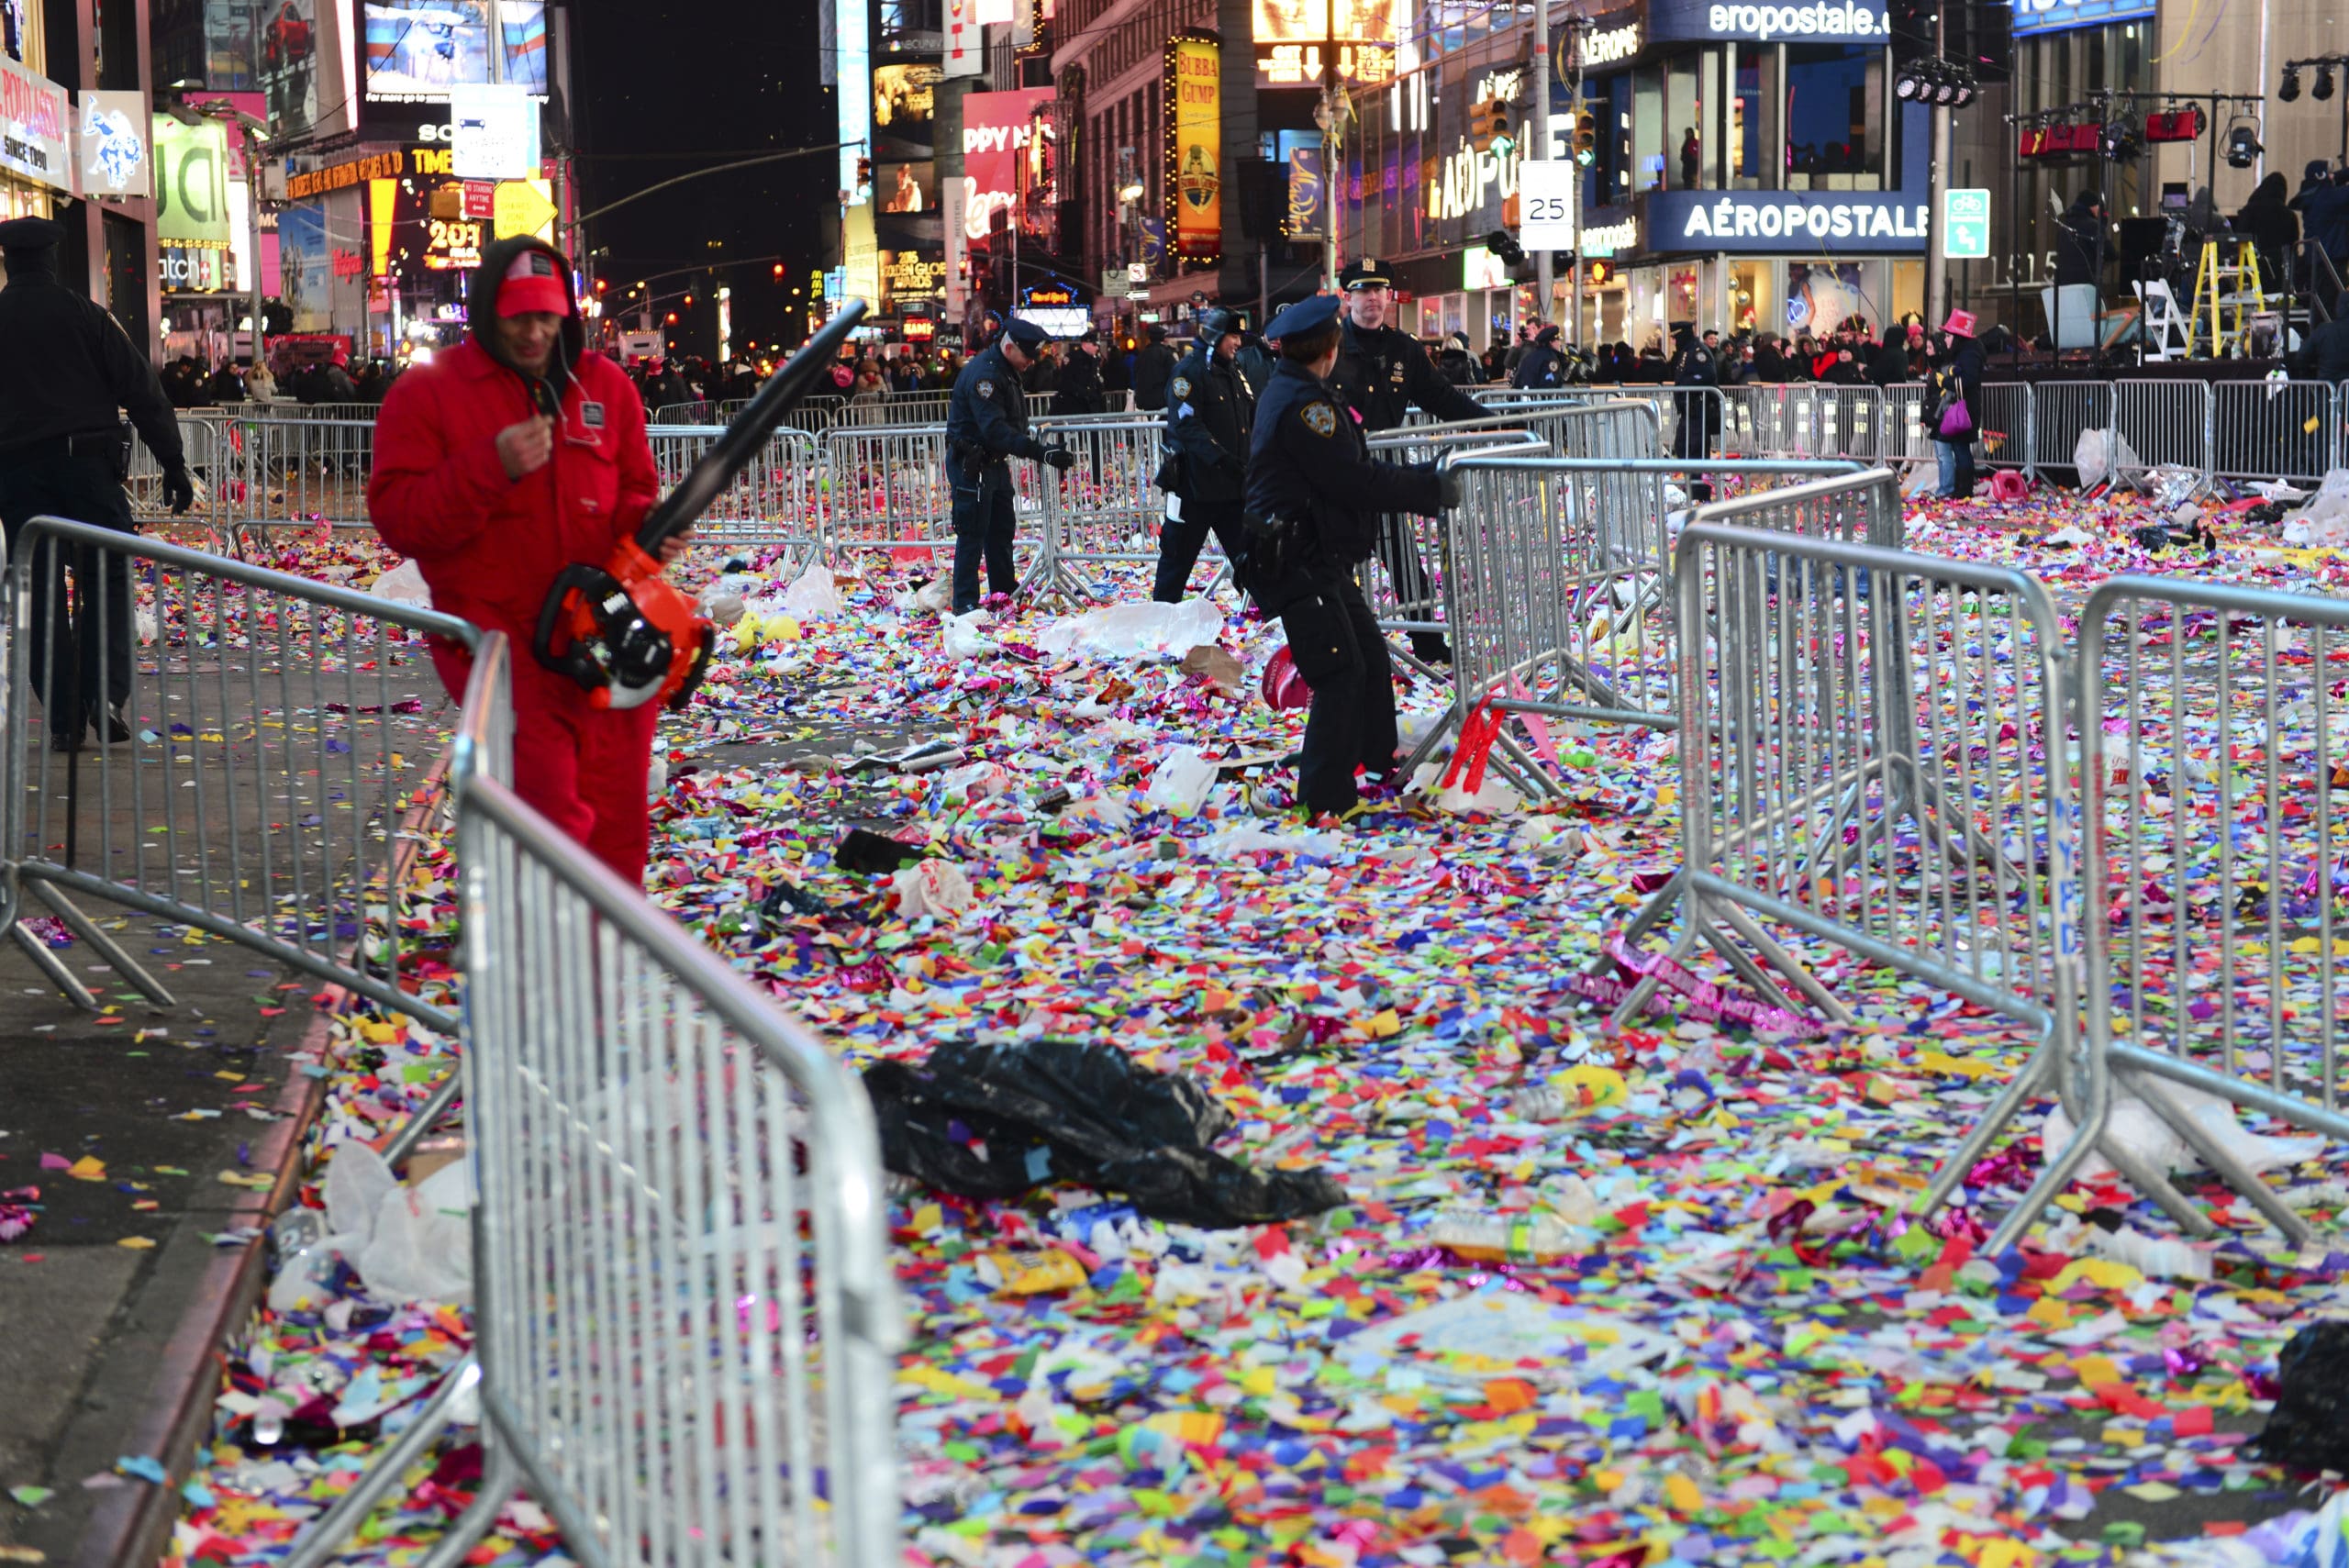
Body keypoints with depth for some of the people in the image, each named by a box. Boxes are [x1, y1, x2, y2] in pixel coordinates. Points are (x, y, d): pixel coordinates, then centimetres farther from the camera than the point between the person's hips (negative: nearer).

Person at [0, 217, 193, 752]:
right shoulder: (83, 314, 0)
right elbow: (142, 390, -2)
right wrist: (174, 465, 2)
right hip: (88, 462, -2)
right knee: (107, 580, 6)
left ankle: (63, 720, 5)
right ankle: (106, 694, -12)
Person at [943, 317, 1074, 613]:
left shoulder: (1006, 370, 9)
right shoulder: (984, 374, -24)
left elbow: (1012, 423, 16)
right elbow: (996, 430, -32)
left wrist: (1038, 448, 4)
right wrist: (1041, 453, -36)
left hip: (994, 462, 10)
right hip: (971, 465, -10)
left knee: (1001, 531, 17)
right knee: (972, 535, -6)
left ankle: (1005, 593, 28)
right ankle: (965, 602, 0)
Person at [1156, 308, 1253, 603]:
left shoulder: (1232, 371, 13)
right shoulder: (1189, 371, -13)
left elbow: (1253, 414, 14)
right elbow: (1187, 425, -22)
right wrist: (1220, 457, -31)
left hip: (1234, 481, 7)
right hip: (1196, 481, -7)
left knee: (1246, 548, 11)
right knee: (1179, 553, 3)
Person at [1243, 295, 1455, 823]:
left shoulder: (1294, 393, 16)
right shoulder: (1302, 402, -19)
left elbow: (1350, 471, 18)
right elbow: (1354, 481, -21)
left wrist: (1419, 481, 14)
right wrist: (1429, 489, -12)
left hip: (1321, 557, 11)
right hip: (1296, 561, -11)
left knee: (1370, 654, 20)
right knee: (1341, 670, -11)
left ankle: (1376, 755, 36)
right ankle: (1324, 796, -8)